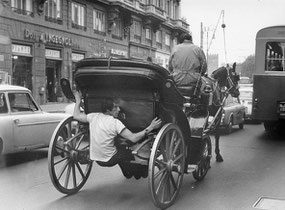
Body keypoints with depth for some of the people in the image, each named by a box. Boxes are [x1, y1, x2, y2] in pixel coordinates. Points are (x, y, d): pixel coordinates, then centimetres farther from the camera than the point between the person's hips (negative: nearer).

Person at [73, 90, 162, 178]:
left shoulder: (94, 116, -5)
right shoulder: (115, 122, -22)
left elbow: (76, 115, 10)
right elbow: (133, 138, -25)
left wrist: (78, 100, 20)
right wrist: (150, 127, -21)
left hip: (96, 159, 7)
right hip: (109, 160, -7)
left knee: (121, 151, 33)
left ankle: (127, 173, 50)